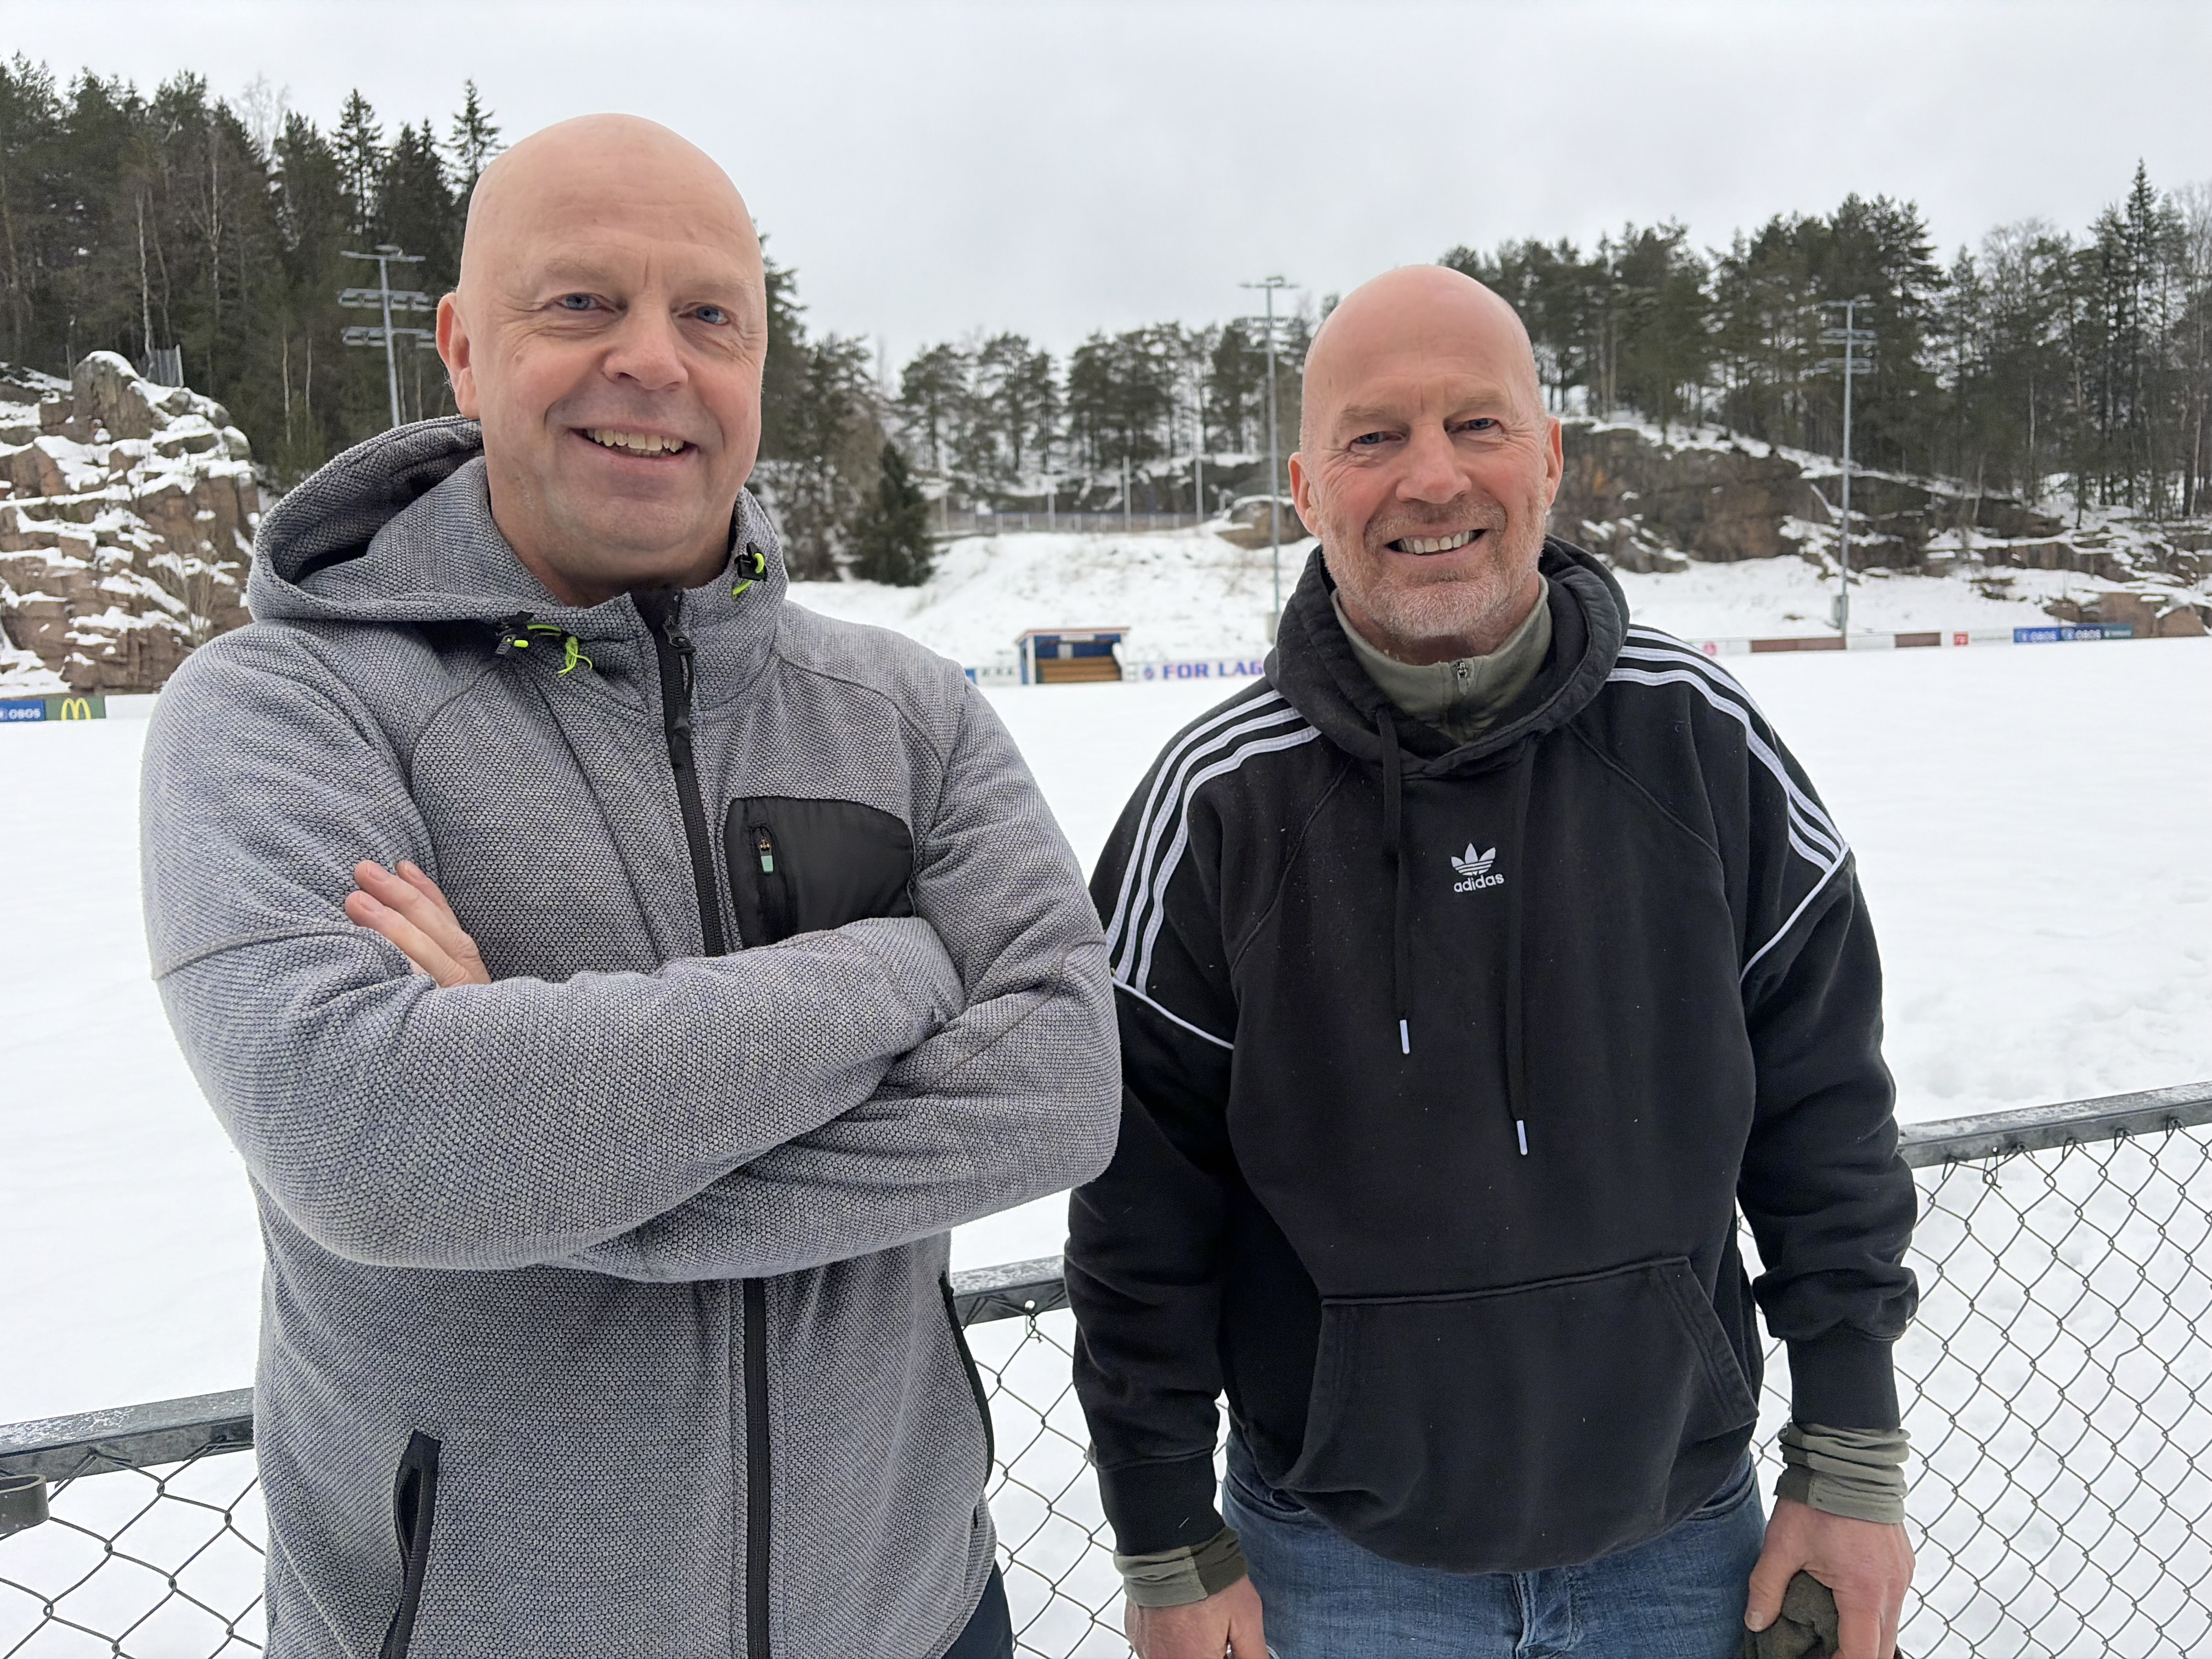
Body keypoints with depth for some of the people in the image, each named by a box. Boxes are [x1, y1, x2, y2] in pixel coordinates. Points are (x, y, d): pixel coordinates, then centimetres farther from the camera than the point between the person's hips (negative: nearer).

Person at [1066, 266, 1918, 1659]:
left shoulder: (1702, 740, -10)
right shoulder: (1220, 802, -15)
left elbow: (1825, 1113, -1)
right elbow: (1144, 1209, -8)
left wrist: (1854, 1467, 3)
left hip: (1681, 1532, 2)